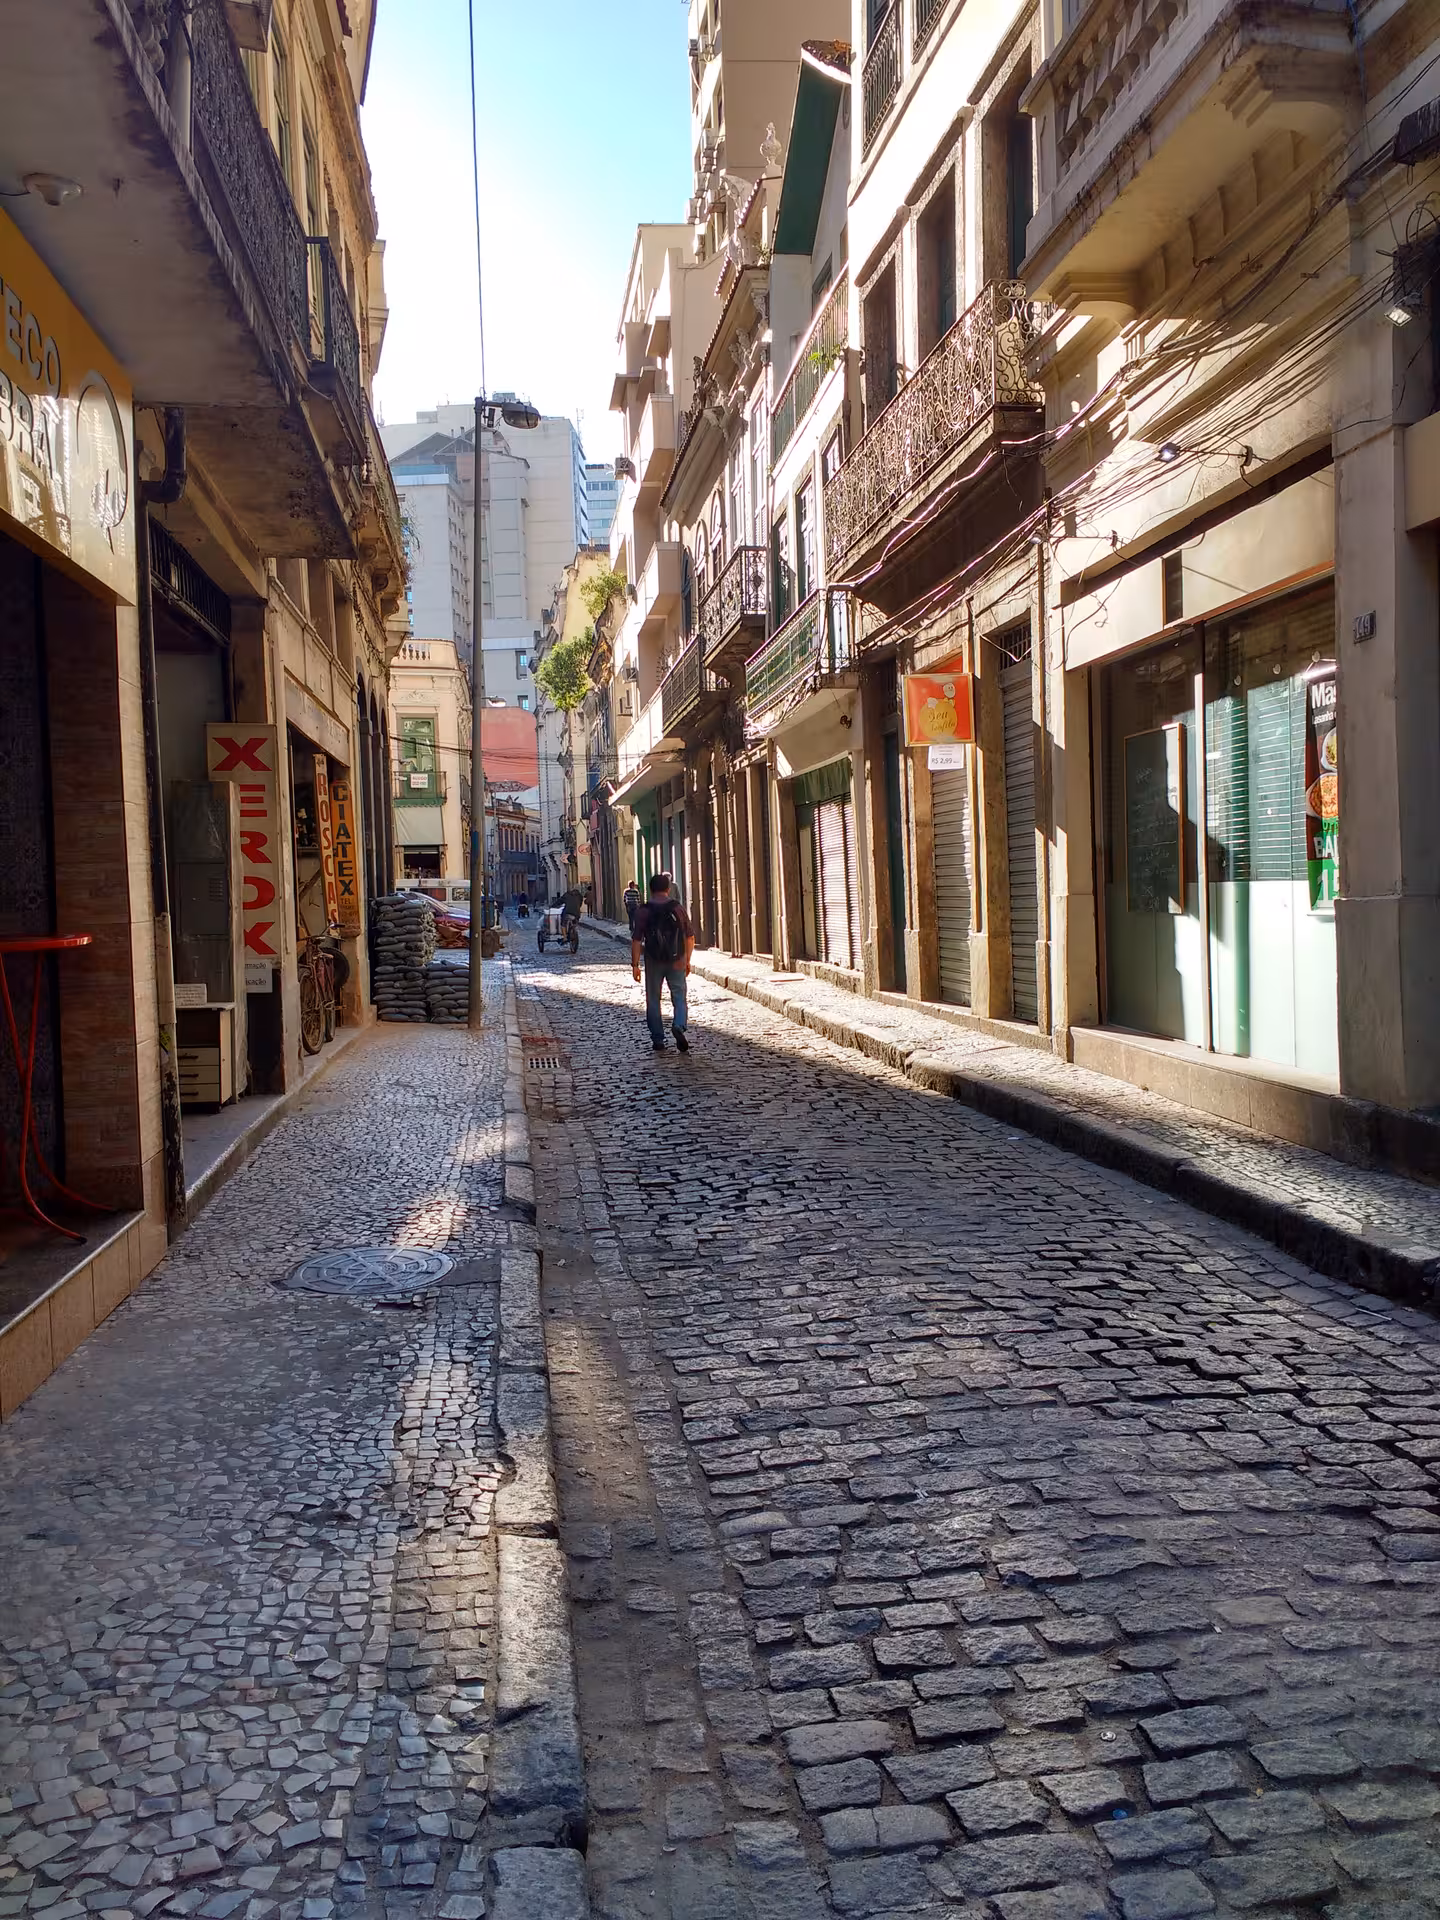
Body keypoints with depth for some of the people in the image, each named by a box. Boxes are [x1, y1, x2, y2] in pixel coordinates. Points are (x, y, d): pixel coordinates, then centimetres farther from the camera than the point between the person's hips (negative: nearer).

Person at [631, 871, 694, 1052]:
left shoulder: (644, 911, -5)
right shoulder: (678, 908, 0)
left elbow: (636, 941, -9)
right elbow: (690, 937, 4)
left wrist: (635, 964, -4)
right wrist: (687, 961, 13)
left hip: (653, 962, -1)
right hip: (677, 961, 1)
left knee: (653, 1001, 10)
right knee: (679, 998, 8)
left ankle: (658, 1040, 12)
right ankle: (679, 1026, -19)